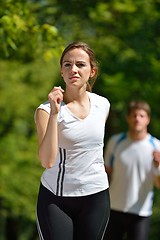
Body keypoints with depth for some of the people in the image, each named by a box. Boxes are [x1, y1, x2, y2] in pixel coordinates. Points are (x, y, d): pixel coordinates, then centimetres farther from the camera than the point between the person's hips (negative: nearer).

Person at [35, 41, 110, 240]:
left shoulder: (102, 105, 2)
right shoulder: (46, 110, -11)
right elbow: (47, 161, -24)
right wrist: (54, 113, -28)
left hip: (96, 197, 4)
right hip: (55, 198, -3)